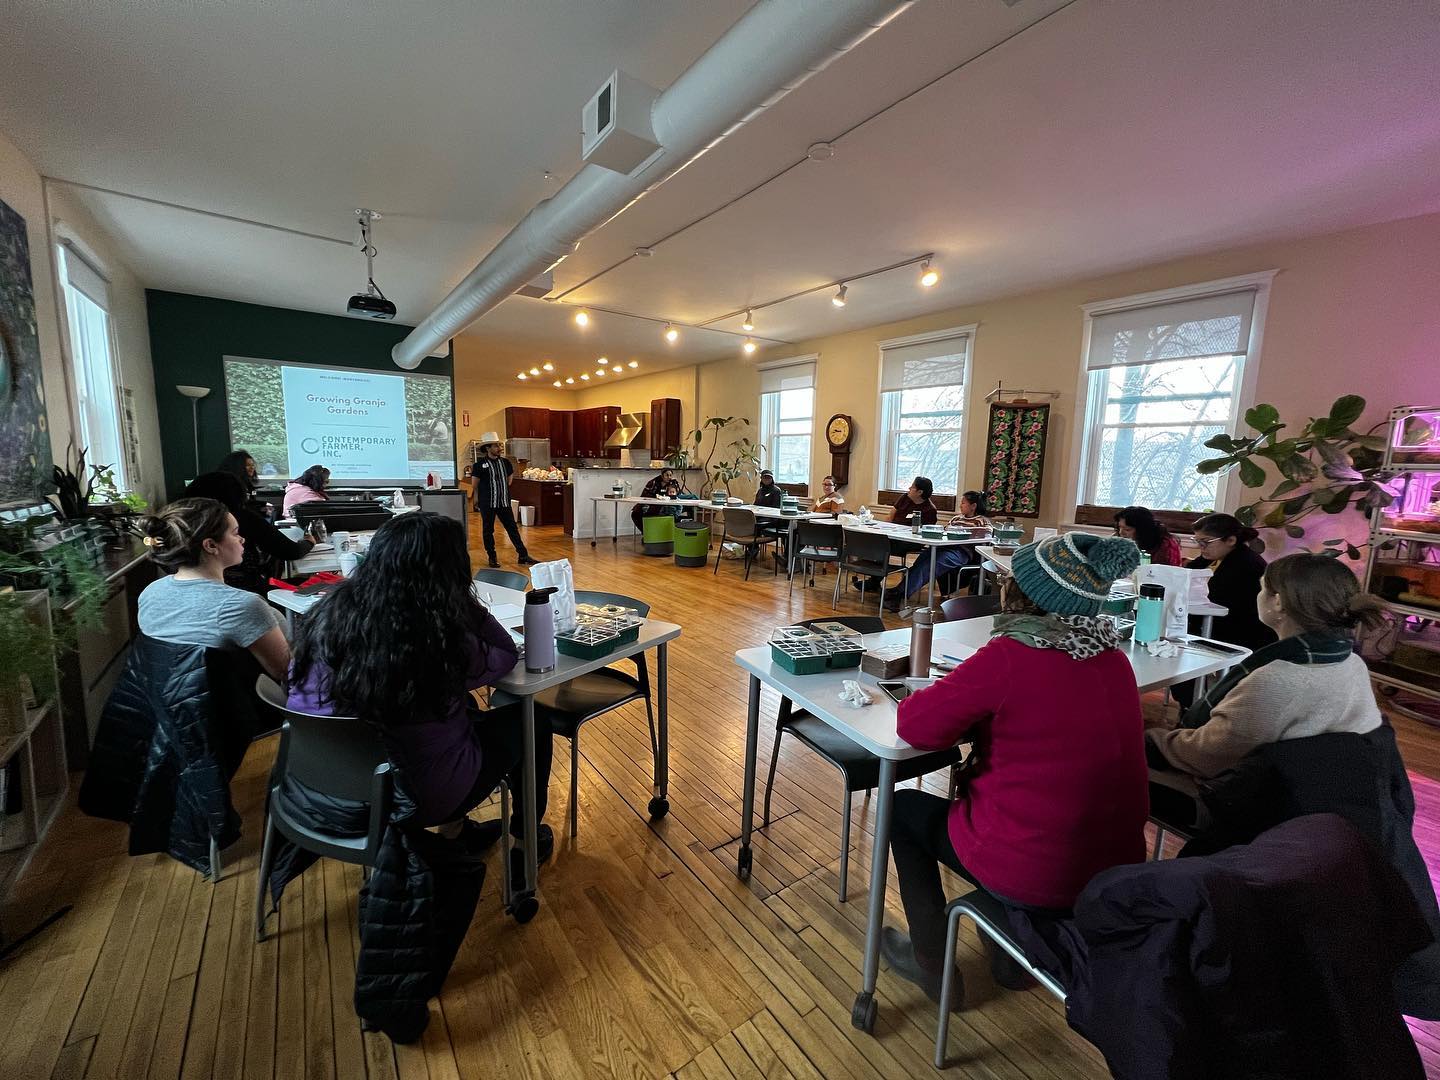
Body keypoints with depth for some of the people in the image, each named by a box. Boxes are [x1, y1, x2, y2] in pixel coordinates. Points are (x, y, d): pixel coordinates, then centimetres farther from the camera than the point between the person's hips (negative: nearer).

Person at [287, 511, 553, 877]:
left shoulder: (327, 617, -15)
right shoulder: (444, 642, -31)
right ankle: (527, 837, 36)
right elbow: (506, 655, -11)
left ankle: (456, 829, 40)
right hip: (419, 800, -6)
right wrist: (467, 604, -16)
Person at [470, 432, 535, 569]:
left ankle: (523, 556, 7)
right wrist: (476, 500, 6)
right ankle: (492, 557, 19)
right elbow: (474, 485, 0)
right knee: (488, 531, 7)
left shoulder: (505, 462, 5)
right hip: (487, 504, -3)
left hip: (504, 503, 4)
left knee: (513, 529, 4)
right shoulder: (480, 465, -8)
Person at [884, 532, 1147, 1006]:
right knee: (983, 782, 31)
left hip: (1035, 876, -6)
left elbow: (916, 726, -18)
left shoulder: (1009, 656, -24)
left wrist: (963, 700, 0)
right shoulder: (1111, 654, -2)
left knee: (903, 807, 16)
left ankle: (931, 964, 26)